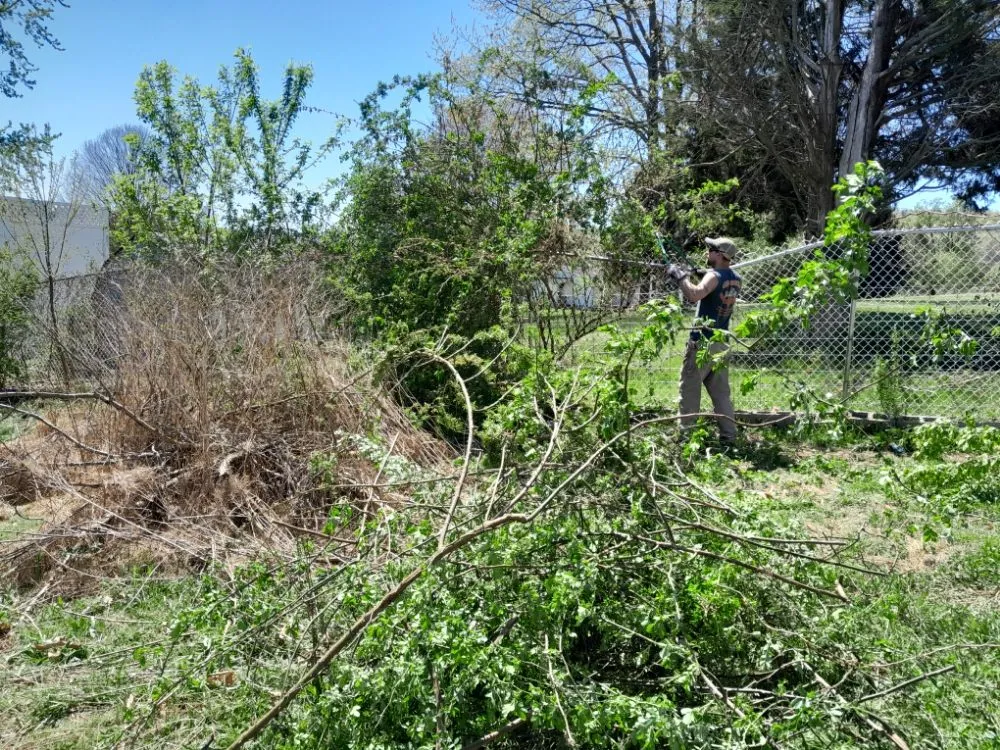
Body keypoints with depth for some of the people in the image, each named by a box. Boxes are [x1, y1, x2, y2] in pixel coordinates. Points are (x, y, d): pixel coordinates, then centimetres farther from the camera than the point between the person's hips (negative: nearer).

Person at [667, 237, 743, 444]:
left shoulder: (714, 276, -15)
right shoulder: (736, 279, 10)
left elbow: (694, 295, -31)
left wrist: (681, 277, -18)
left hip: (702, 342, -7)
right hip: (721, 343, 7)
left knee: (690, 389, 1)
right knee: (721, 391, 10)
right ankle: (729, 435, 9)